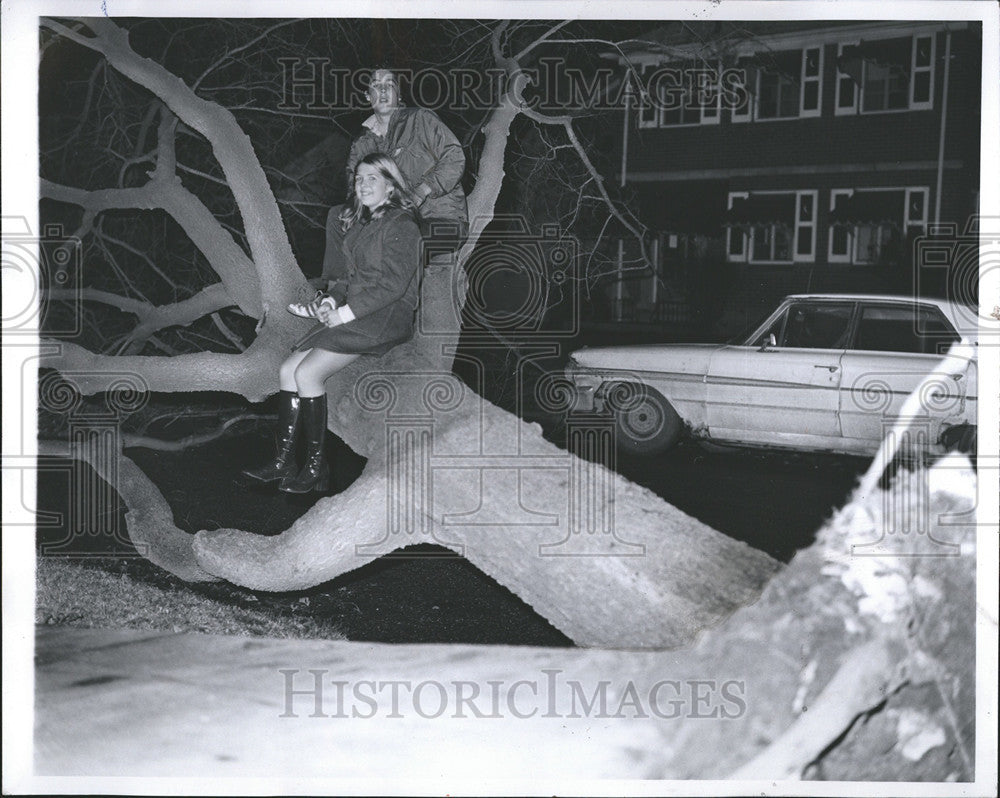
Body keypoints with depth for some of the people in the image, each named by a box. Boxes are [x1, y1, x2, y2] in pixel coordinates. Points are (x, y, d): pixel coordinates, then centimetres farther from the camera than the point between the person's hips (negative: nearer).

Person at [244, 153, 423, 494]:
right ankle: (283, 461, -3)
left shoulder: (401, 225, -8)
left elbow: (393, 284, -17)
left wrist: (345, 313, -17)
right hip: (353, 313, 8)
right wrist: (332, 300, 2)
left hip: (386, 316, -8)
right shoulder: (359, 224, 19)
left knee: (307, 373, -21)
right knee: (289, 369, -7)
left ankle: (316, 467, -11)